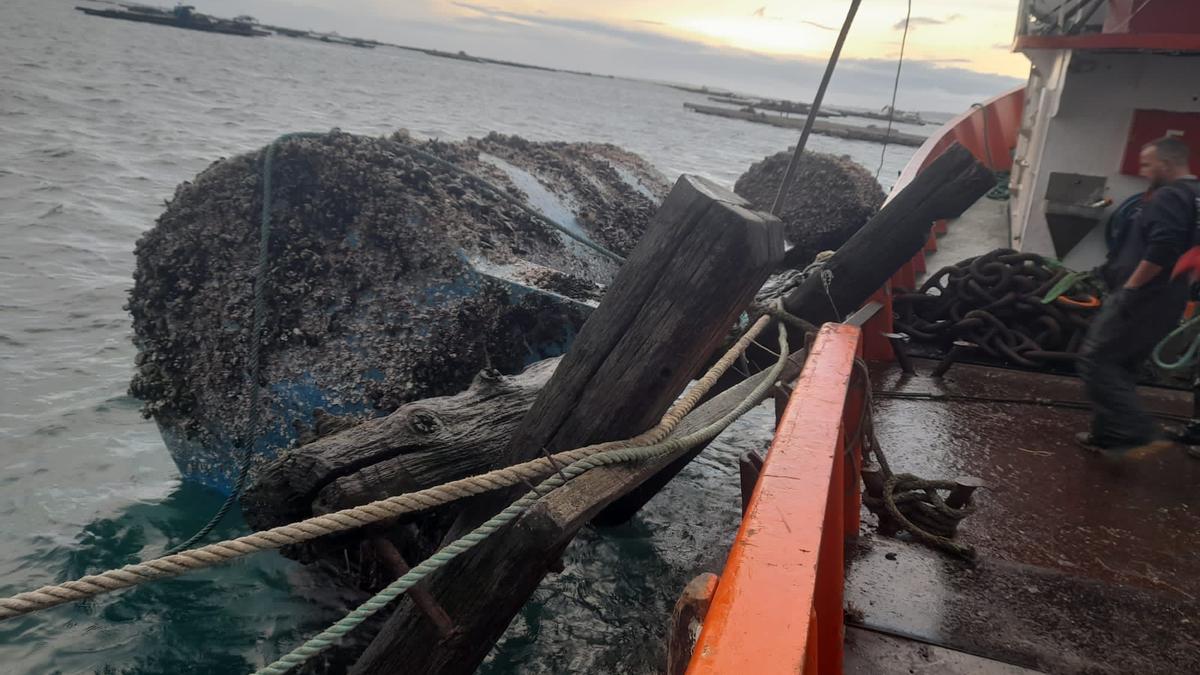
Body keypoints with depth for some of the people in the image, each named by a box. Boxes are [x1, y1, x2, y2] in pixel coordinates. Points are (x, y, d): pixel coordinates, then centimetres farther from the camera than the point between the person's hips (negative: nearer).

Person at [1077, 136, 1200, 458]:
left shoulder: (1169, 196, -14)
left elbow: (1162, 248, -27)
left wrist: (1129, 287, -21)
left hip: (1143, 299, -10)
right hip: (1166, 303, 10)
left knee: (1095, 361, -8)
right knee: (1120, 368, 17)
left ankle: (1140, 435, -12)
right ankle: (1107, 435, 22)